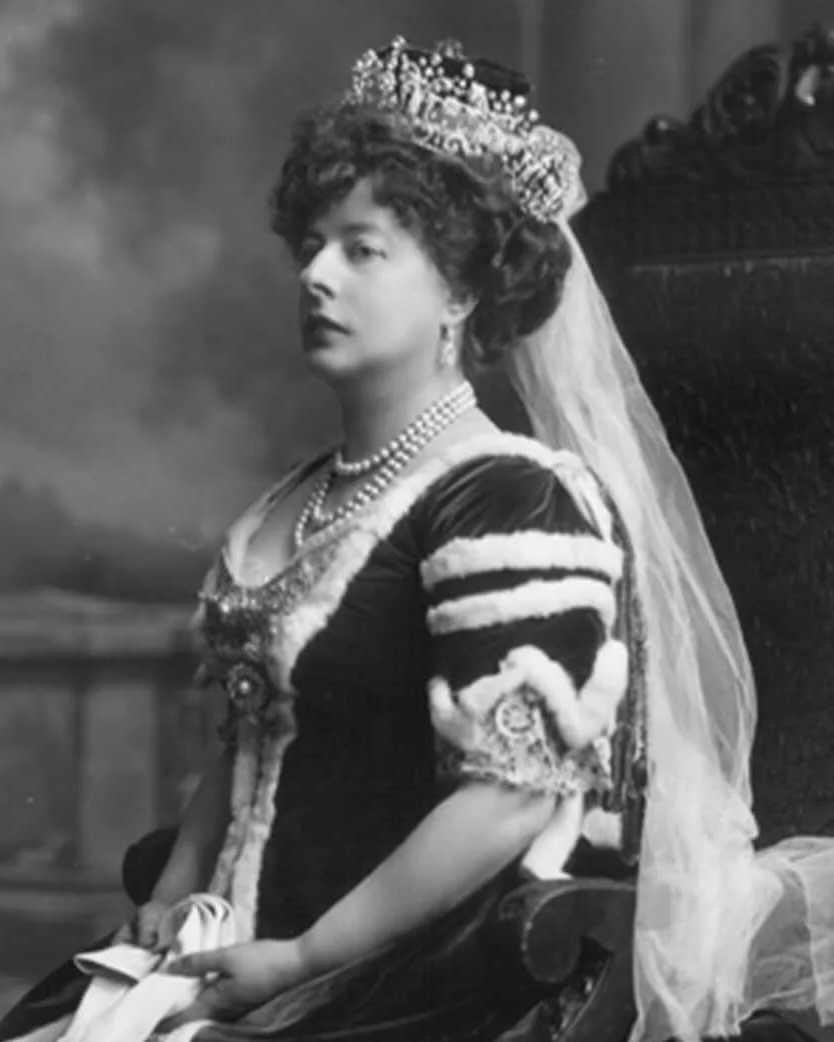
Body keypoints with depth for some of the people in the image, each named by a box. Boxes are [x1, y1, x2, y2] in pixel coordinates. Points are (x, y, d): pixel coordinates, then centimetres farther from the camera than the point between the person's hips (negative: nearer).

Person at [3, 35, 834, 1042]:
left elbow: (510, 798, -19)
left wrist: (303, 958, -15)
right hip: (251, 958, 7)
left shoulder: (512, 500, -12)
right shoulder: (304, 500, 14)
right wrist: (173, 894, 6)